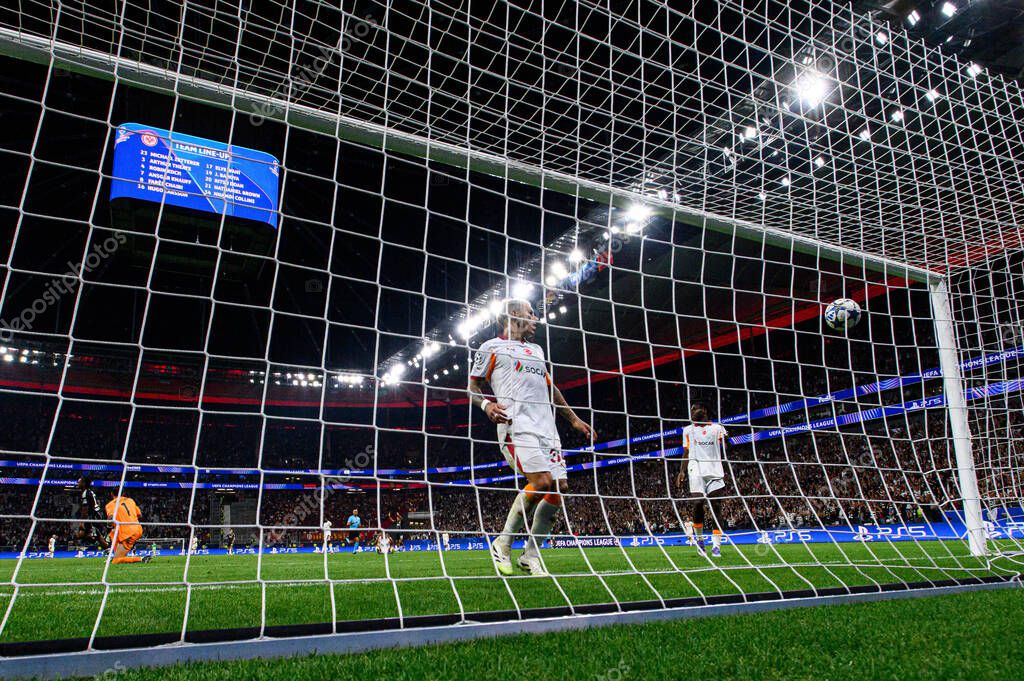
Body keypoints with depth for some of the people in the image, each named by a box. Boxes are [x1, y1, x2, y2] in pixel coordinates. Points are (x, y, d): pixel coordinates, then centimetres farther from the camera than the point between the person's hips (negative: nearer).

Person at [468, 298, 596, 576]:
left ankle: (530, 555, 10)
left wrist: (574, 419, 29)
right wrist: (486, 404, -14)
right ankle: (502, 544, -4)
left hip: (546, 427, 8)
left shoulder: (536, 350, 28)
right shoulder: (492, 347, 8)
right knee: (542, 482, -22)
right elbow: (473, 386, 7)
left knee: (560, 486, -2)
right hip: (517, 426, -7)